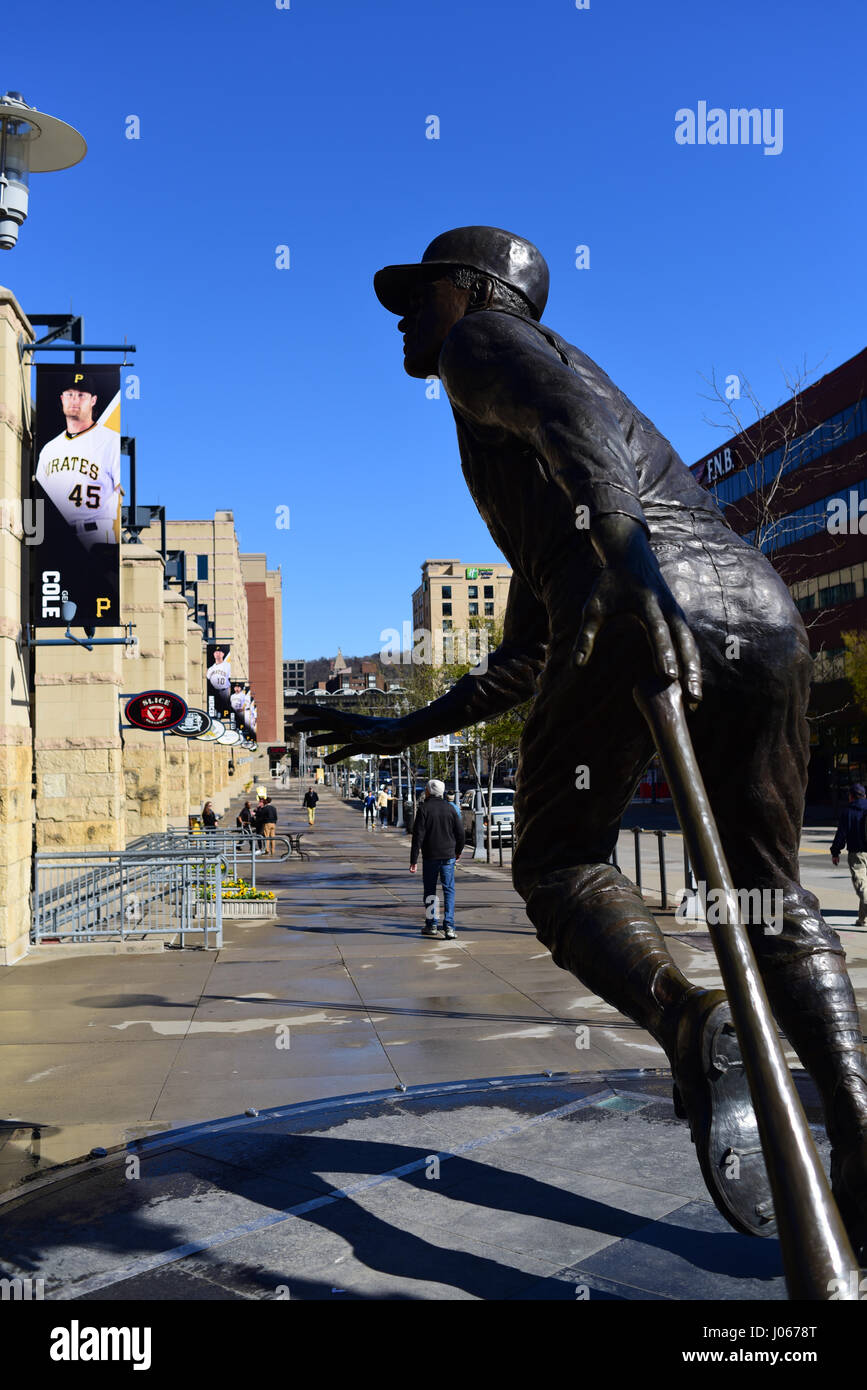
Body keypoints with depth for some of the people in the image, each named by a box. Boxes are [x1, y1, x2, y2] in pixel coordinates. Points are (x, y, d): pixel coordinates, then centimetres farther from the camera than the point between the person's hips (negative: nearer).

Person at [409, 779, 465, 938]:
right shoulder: (450, 808, 3)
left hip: (430, 857, -2)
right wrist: (458, 851, 23)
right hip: (448, 856, 2)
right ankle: (449, 926, -8)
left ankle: (431, 924, 17)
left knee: (429, 890, 11)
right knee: (449, 890, 2)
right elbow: (460, 832, 7)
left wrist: (413, 860, -8)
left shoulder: (424, 809, -6)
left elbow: (418, 836, -10)